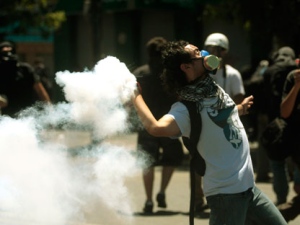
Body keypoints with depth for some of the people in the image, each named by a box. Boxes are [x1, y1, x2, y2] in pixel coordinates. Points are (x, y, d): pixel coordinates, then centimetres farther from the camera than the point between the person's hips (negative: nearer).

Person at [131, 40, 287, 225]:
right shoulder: (187, 108, -19)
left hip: (248, 185, 9)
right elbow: (156, 128, -37)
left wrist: (240, 109, 35)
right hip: (226, 192, -8)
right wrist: (136, 96, -26)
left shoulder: (215, 90, 5)